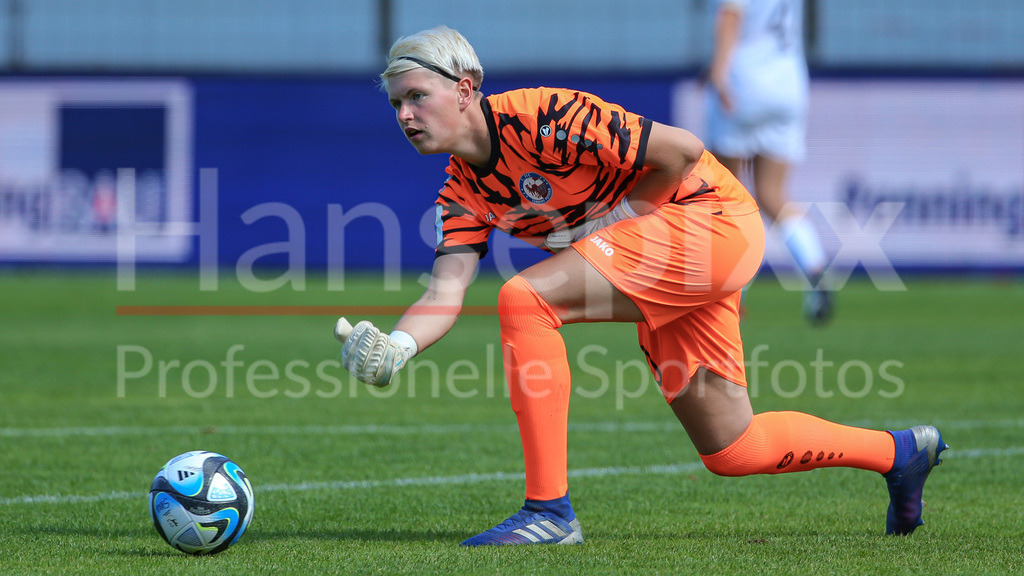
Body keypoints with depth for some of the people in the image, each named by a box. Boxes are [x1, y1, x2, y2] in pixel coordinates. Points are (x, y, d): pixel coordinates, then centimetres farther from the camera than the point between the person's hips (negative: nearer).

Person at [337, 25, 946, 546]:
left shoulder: (540, 117, -22)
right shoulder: (463, 191, 4)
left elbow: (683, 150, -21)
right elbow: (445, 292, -7)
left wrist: (614, 217, -15)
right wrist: (395, 347, -25)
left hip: (711, 217, -9)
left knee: (525, 297, -25)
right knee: (731, 452, 12)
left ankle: (549, 510, -23)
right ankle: (901, 452, 33)